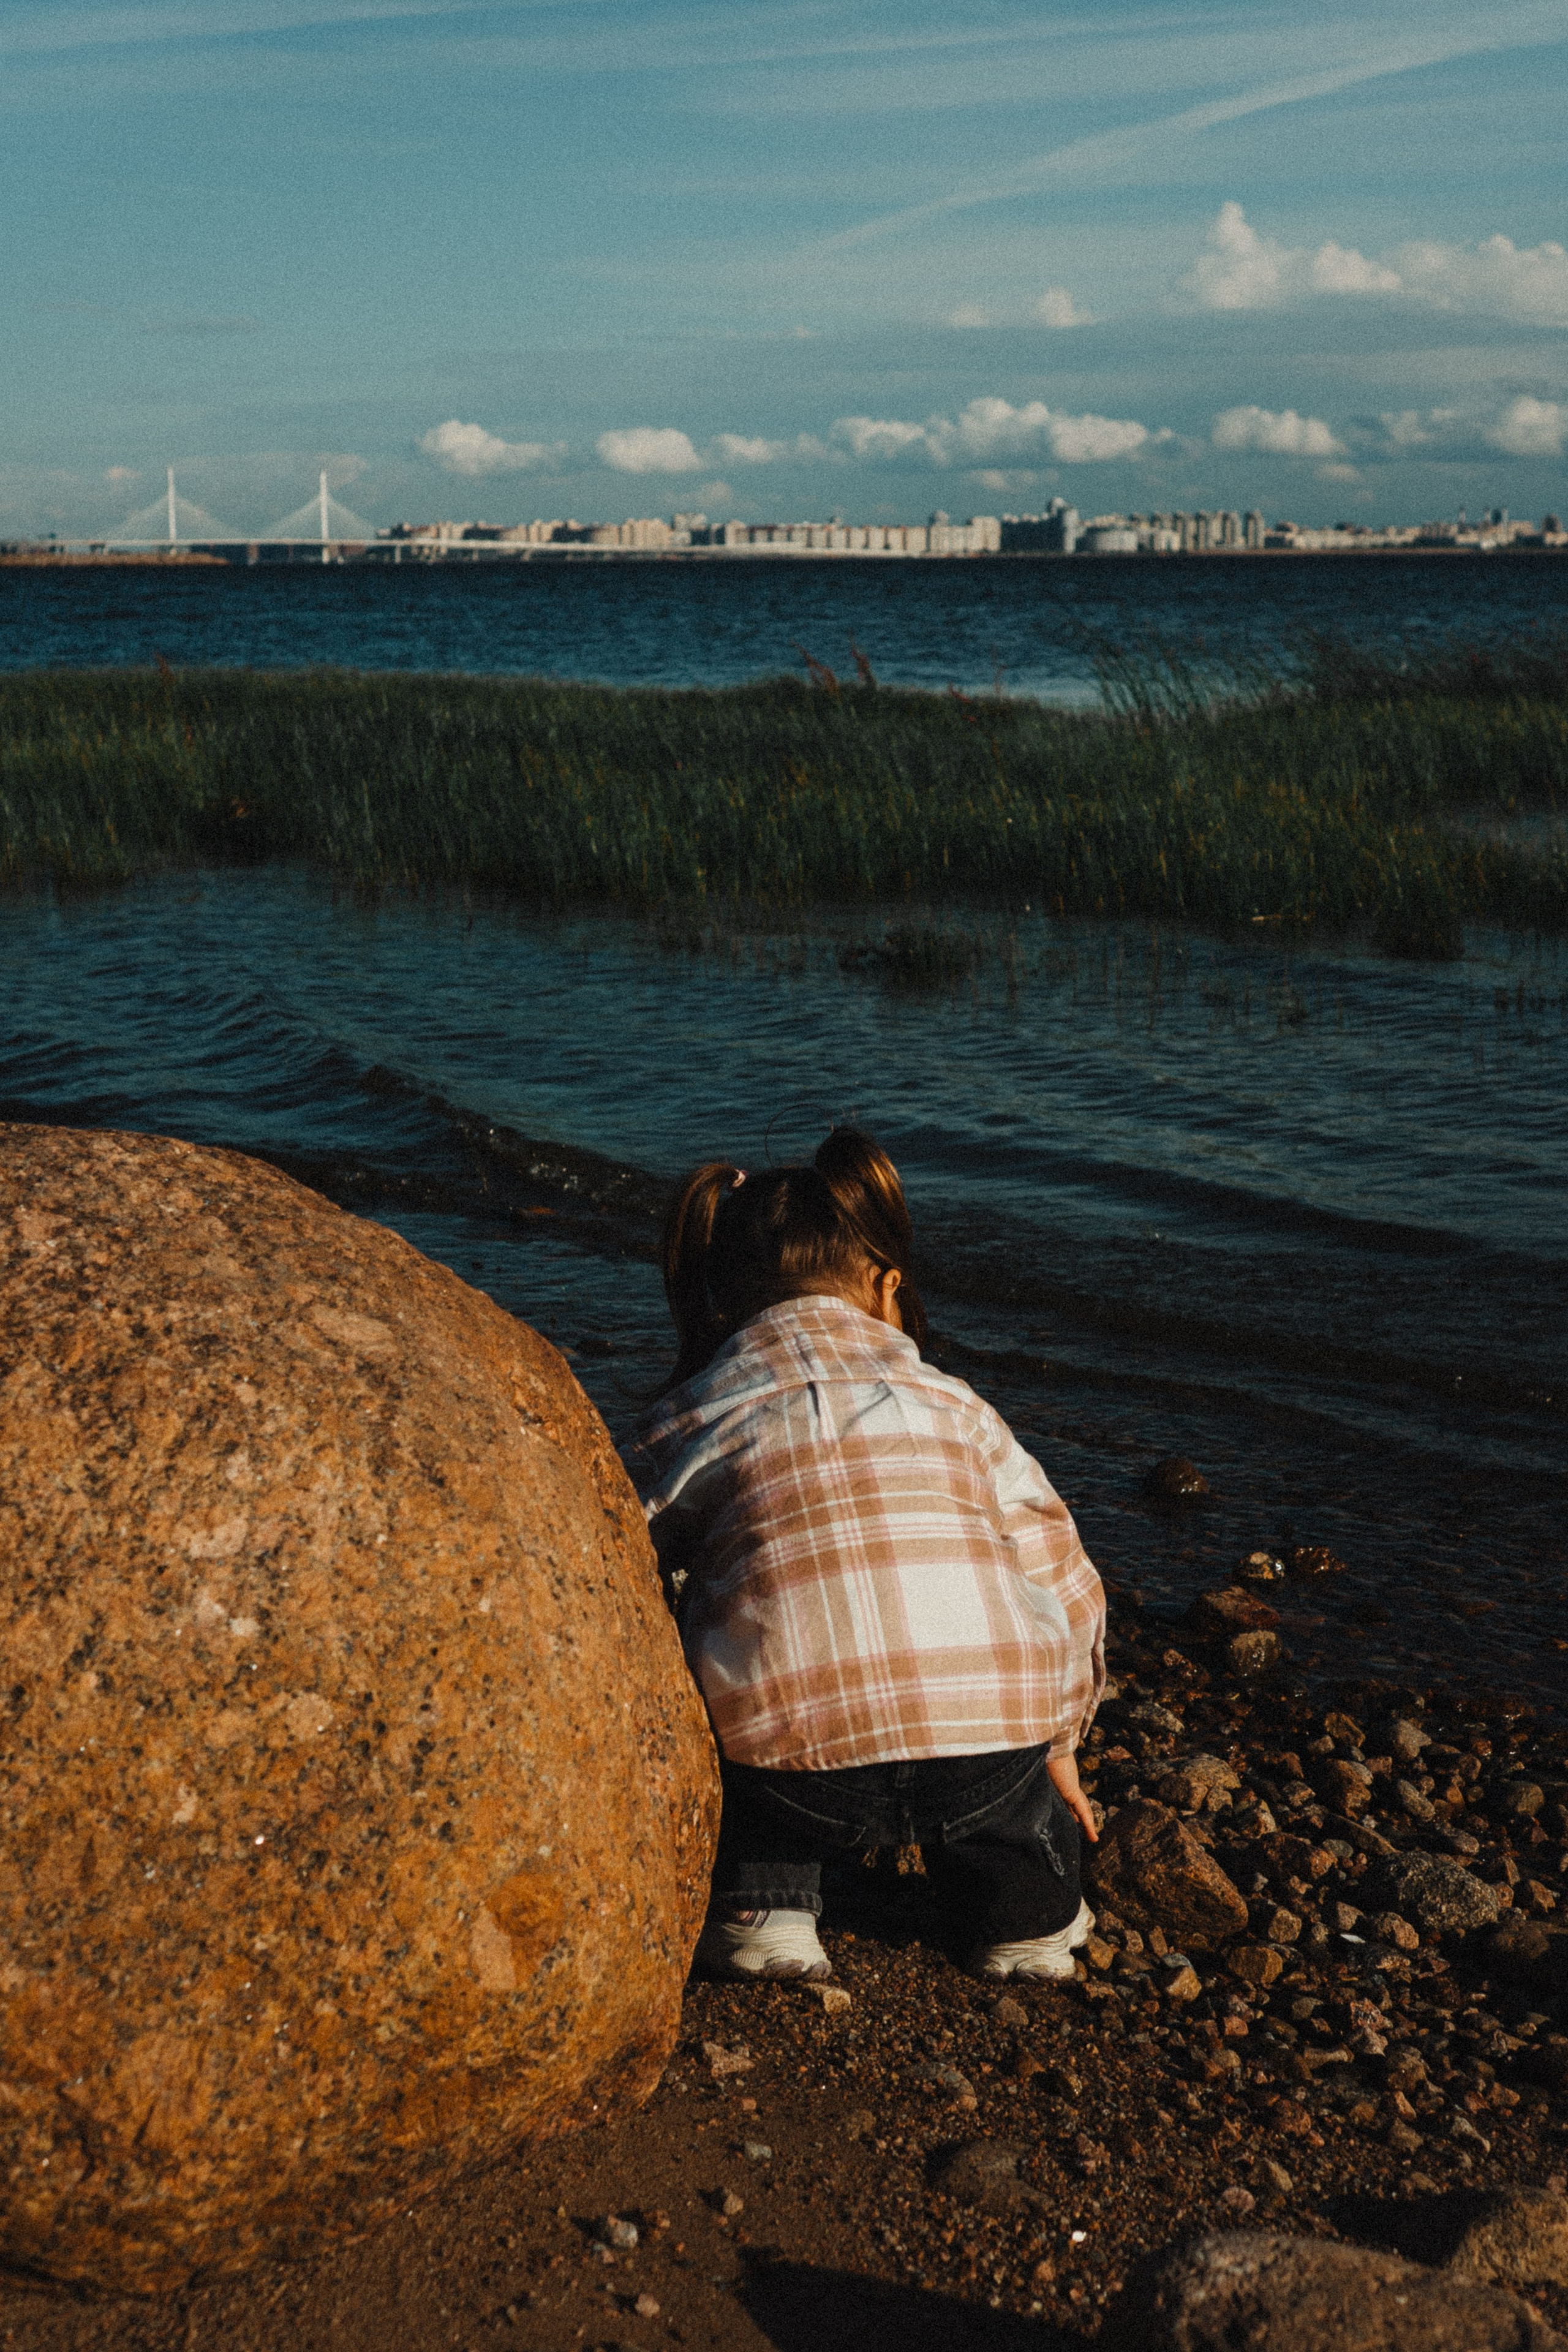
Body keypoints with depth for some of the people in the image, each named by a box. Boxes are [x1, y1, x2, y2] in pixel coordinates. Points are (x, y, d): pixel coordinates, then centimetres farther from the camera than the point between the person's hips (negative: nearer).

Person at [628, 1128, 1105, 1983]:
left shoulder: (681, 1427, 15)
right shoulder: (951, 1403, 20)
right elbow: (1063, 1586, 24)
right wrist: (1055, 1746, 39)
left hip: (798, 1785, -1)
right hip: (987, 1772, 1)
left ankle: (763, 1901, 19)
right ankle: (1029, 1911, 29)